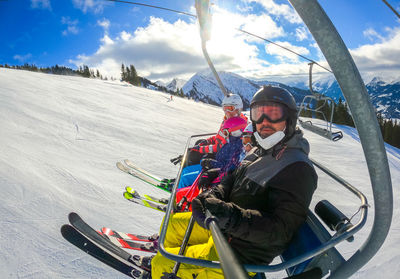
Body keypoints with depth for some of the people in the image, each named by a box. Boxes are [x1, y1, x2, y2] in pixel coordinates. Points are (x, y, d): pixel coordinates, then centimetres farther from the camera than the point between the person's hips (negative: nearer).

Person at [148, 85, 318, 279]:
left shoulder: (298, 170, -24)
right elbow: (233, 180, 11)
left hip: (239, 254, -8)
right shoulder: (260, 152, 5)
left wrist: (234, 218, -43)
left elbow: (280, 230, -29)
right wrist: (211, 196, -10)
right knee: (171, 224, 17)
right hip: (222, 229, 9)